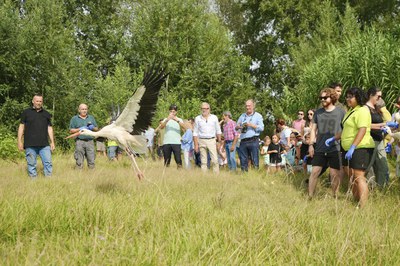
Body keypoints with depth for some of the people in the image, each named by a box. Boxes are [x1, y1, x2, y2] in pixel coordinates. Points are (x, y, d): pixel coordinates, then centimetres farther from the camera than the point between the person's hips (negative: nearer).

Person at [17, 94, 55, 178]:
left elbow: (49, 128, 16)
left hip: (44, 145, 2)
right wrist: (20, 141, -1)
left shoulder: (46, 114, 15)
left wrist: (52, 142, 10)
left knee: (48, 163, -5)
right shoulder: (26, 112, 8)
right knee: (31, 164, 1)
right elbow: (21, 127, 6)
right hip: (30, 145, -2)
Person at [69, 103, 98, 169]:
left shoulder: (91, 118, 19)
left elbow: (96, 129, 19)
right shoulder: (74, 118, 10)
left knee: (91, 160, -3)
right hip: (79, 141, -2)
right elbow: (71, 131, 5)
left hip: (90, 141, 3)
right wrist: (79, 129, -9)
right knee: (79, 162, -6)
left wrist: (93, 128, -3)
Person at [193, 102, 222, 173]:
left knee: (215, 160, -10)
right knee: (203, 161, 1)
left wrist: (219, 142, 7)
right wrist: (196, 144, 2)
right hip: (202, 141, 0)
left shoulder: (214, 118, 8)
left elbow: (218, 131, 12)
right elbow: (195, 133, 8)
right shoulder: (197, 119, 7)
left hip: (212, 141, 0)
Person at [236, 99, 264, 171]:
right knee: (243, 160, 5)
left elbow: (261, 128, -5)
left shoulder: (258, 116, 6)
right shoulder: (242, 116, 19)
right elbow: (236, 127, 19)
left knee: (255, 160, -5)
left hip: (253, 141, -4)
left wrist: (251, 125, -13)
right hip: (243, 141, 4)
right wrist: (238, 127, -4)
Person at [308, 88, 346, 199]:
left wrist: (334, 139, -11)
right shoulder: (318, 113, 9)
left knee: (334, 174, 1)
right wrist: (311, 144, 3)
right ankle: (309, 197, 4)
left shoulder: (341, 112, 0)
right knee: (314, 172, -1)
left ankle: (335, 197, 14)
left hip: (335, 148, -2)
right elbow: (313, 129, 12)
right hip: (319, 149, 3)